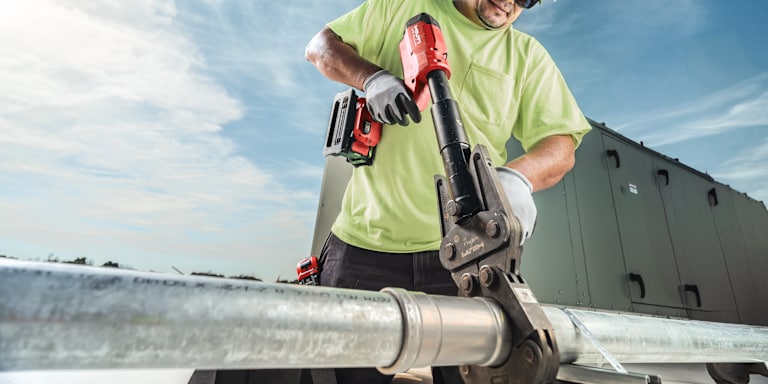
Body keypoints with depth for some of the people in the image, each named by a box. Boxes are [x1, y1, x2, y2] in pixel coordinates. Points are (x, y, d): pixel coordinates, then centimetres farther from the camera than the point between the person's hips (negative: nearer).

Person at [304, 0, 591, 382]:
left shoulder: (528, 55, 14)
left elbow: (561, 143, 3)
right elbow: (321, 45, 13)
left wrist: (517, 176, -20)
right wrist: (371, 76, -9)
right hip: (367, 243, 0)